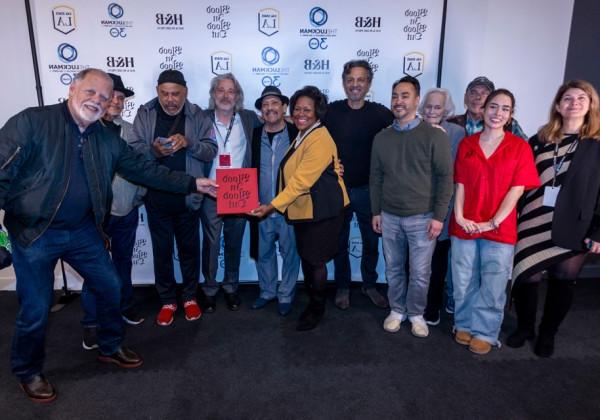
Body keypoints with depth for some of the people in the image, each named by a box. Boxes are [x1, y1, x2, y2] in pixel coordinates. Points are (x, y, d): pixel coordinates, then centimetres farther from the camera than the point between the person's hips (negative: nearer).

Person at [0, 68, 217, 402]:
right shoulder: (32, 122, -13)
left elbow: (144, 169, 5)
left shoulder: (108, 139, 4)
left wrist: (192, 183, 0)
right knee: (36, 308, 5)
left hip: (83, 230, 6)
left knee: (110, 286, 14)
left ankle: (111, 347, 39)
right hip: (35, 232, -5)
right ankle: (29, 372, 33)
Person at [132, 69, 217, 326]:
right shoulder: (145, 114, -1)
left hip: (188, 196, 0)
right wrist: (154, 151, -26)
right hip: (156, 197, 0)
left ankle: (190, 297, 31)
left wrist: (189, 143, -24)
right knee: (162, 250, 11)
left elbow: (211, 151, -6)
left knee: (189, 248, 12)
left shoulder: (197, 115, -1)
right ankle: (167, 301, 28)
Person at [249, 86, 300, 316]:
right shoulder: (254, 135, 2)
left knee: (290, 253, 9)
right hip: (261, 209, 3)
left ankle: (286, 295, 28)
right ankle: (267, 291, 36)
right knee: (263, 252, 16)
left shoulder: (298, 134, -6)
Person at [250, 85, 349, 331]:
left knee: (316, 260, 4)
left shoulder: (320, 140, -20)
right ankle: (311, 300, 34)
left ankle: (318, 309, 24)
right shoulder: (301, 135, 11)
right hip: (303, 209, 9)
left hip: (321, 211, -9)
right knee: (305, 257, 16)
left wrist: (272, 206, -24)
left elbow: (301, 181, -24)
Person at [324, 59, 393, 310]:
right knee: (340, 242, 13)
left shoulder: (380, 113, -5)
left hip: (368, 189, 1)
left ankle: (369, 285, 35)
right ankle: (342, 287, 31)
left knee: (372, 241, 14)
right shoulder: (331, 111, -4)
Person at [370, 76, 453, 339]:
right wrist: (376, 212, 8)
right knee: (394, 269, 13)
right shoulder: (381, 138, 6)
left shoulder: (434, 136, -7)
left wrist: (438, 216, -11)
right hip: (389, 217, 3)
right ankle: (397, 310, 31)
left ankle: (416, 314, 27)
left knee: (420, 272, 6)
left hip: (422, 218, -3)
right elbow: (376, 178, 10)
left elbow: (445, 177, -7)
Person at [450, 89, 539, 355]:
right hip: (464, 226, 2)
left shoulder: (519, 147, -1)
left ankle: (484, 333, 25)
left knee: (493, 286, 7)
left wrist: (494, 222, -12)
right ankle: (464, 325, 31)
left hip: (500, 229, -2)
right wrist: (459, 216, -7)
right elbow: (460, 184, 5)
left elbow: (516, 189, -6)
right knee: (463, 282, 12)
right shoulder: (466, 144, 6)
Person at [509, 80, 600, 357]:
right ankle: (524, 327, 27)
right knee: (525, 277, 2)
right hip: (535, 225, 2)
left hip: (572, 229, -1)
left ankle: (547, 334, 31)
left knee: (562, 283, 10)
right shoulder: (541, 139, 9)